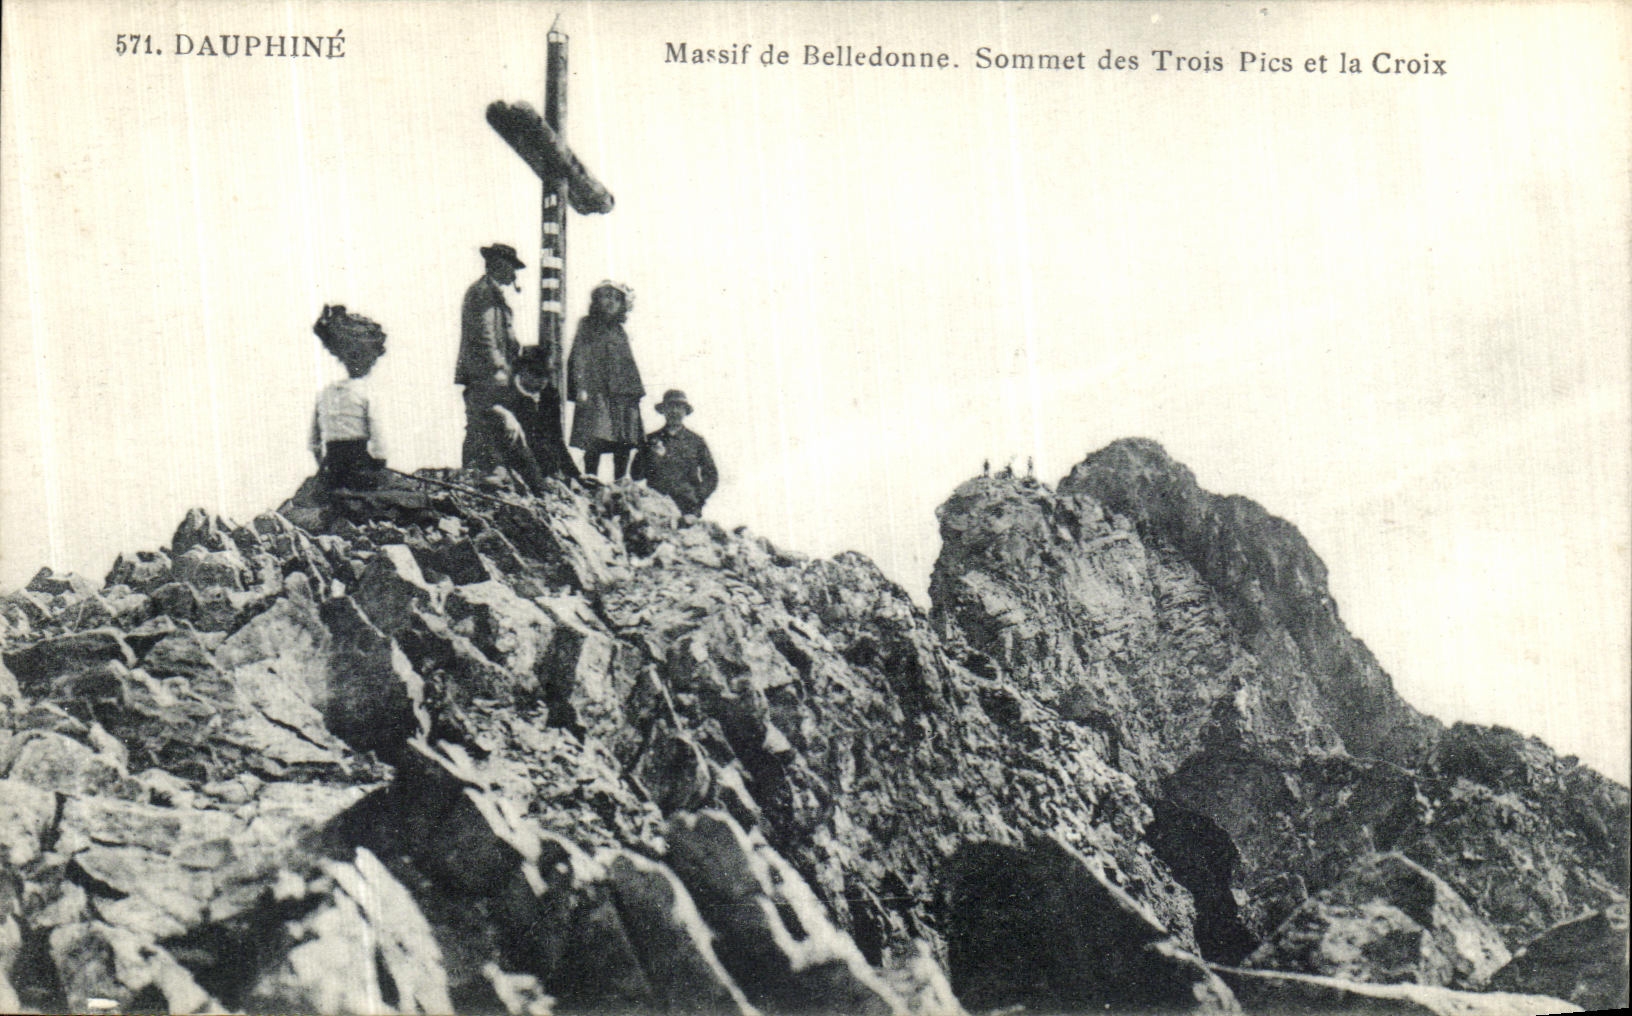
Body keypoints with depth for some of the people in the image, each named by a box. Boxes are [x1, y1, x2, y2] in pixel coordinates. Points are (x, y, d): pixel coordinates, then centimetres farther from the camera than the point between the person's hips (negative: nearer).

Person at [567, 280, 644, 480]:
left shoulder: (619, 331, 20)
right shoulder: (587, 325, 7)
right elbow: (579, 356, -1)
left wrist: (636, 391, 11)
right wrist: (581, 387, -12)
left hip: (622, 395, 5)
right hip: (596, 394, -5)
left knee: (624, 445, -1)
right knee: (595, 443, -13)